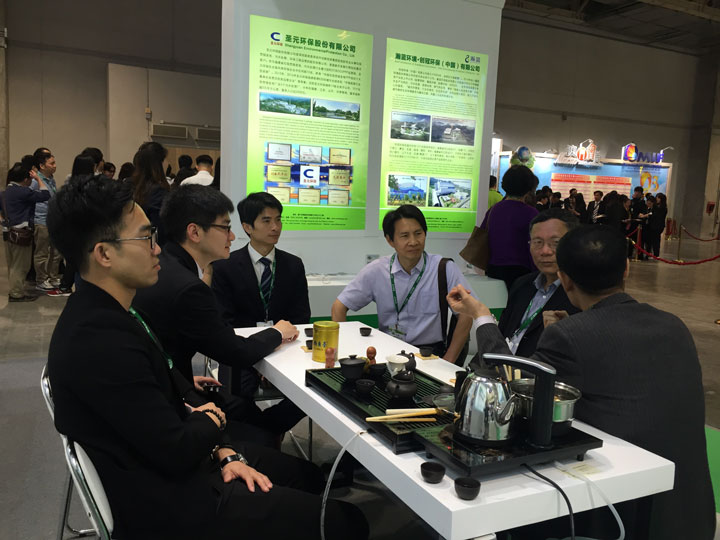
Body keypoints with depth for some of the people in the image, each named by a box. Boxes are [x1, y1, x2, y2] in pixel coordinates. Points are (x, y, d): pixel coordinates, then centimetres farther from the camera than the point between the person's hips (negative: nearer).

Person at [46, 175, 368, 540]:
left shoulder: (105, 312, 2)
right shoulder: (100, 341, -30)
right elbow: (177, 453, -26)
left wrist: (225, 453, -2)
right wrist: (208, 420, -4)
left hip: (169, 469, 10)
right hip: (165, 505, -10)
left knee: (307, 475, 22)